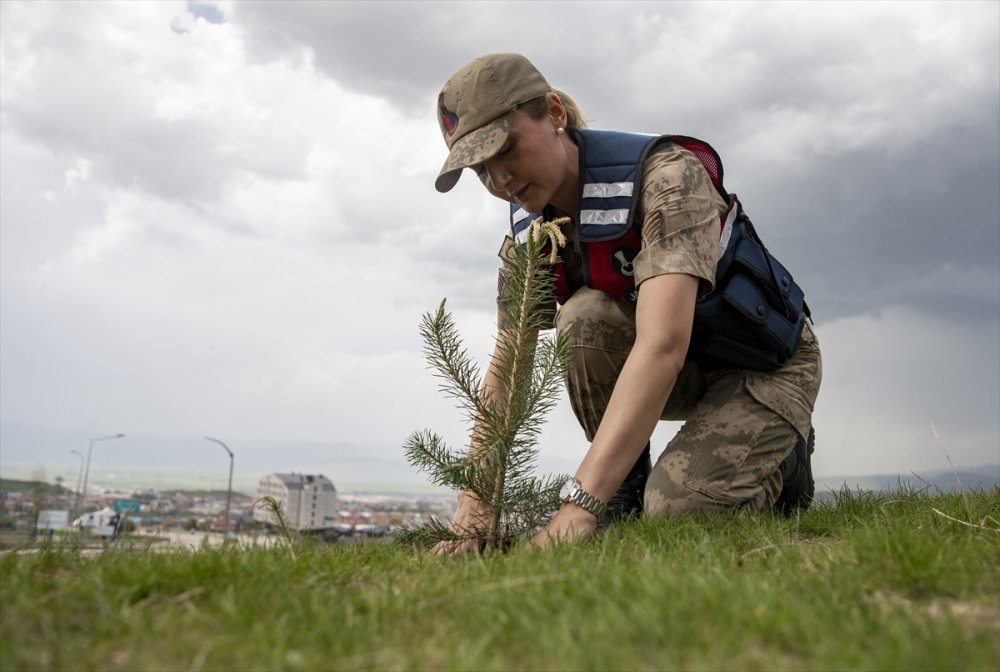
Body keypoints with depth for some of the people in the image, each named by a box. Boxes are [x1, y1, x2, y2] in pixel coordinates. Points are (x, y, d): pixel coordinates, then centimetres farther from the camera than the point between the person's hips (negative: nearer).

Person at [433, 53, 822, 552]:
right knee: (585, 318, -27)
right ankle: (626, 488, -7)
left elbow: (662, 344, -43)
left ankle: (782, 460, 6)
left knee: (676, 505, -27)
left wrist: (579, 506, -49)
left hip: (769, 360, -5)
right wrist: (470, 516, -21)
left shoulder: (666, 177, -30)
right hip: (684, 370, 5)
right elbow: (503, 373, -11)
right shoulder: (526, 235, -9)